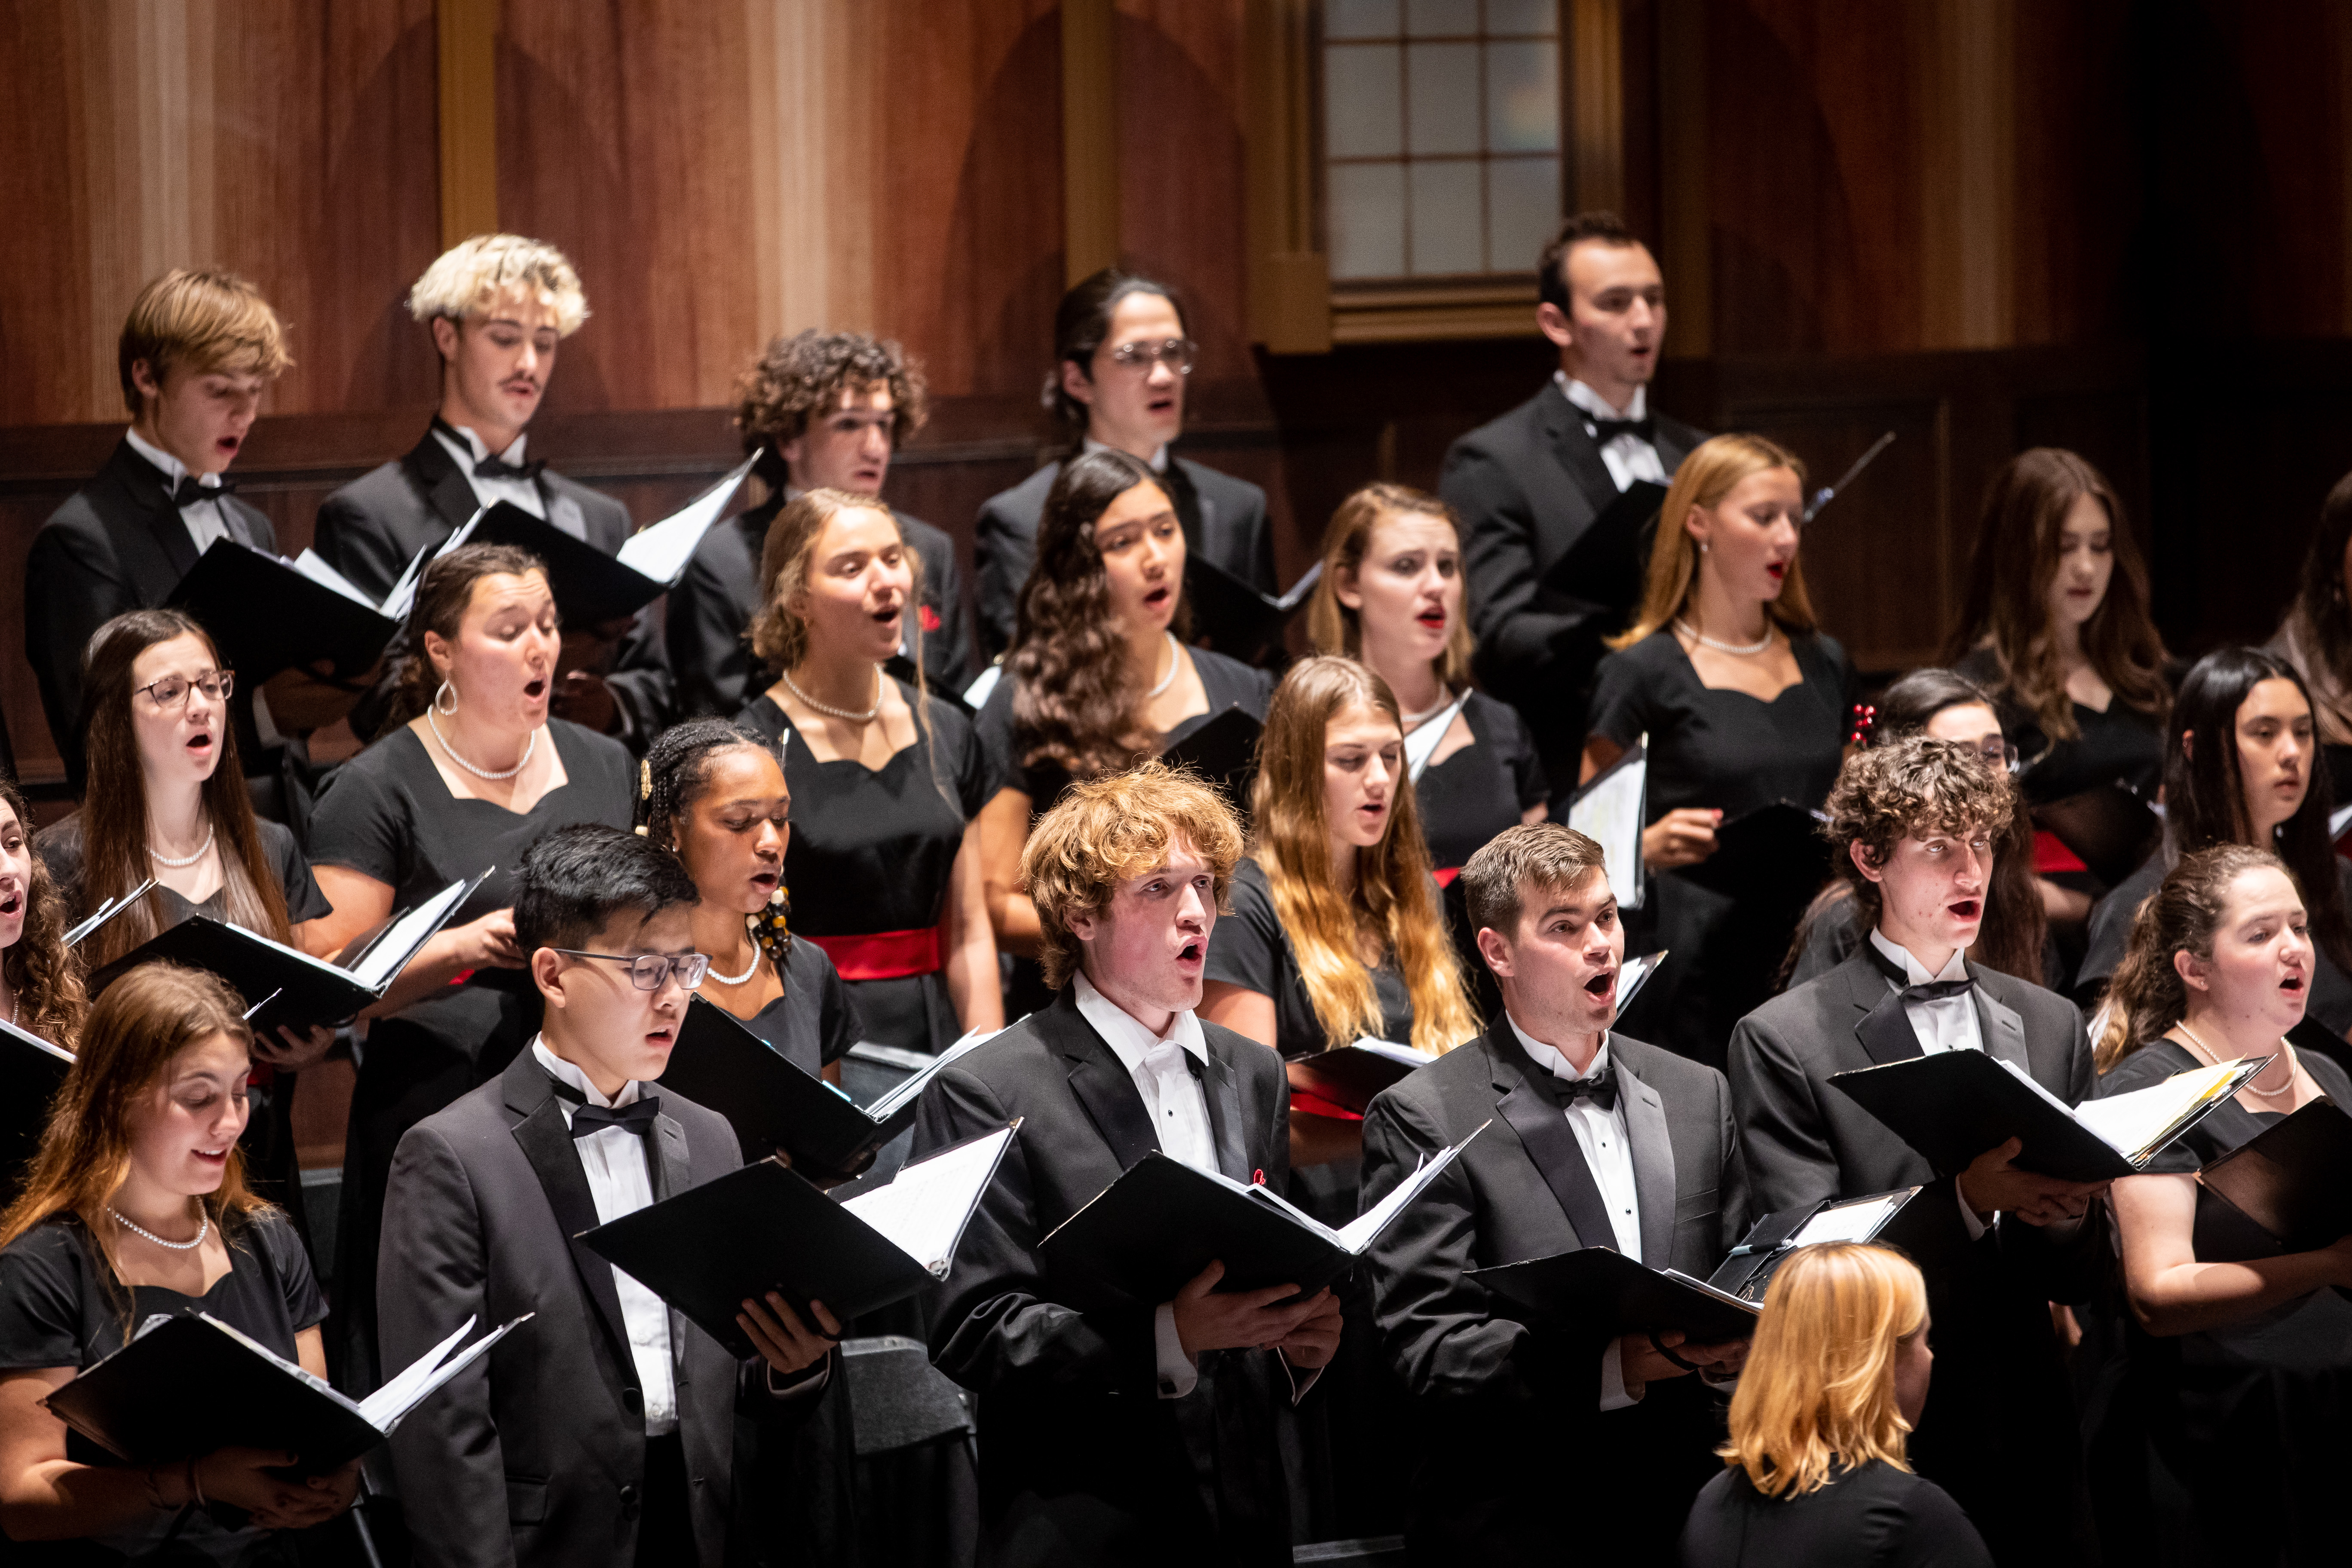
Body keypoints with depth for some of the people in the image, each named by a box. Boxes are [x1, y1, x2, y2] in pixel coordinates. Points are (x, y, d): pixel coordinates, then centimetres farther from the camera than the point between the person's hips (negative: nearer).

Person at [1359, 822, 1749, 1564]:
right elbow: (1426, 1347, -10)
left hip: (1679, 1507, 4)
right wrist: (1613, 1367, -20)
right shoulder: (1422, 1117, -3)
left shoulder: (1697, 1094, 14)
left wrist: (1727, 1344, -4)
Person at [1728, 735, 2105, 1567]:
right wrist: (1966, 1198, -25)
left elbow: (2080, 1280, 12)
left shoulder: (2051, 1025, 12)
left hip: (2028, 1444, 4)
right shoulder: (1783, 1040, -3)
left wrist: (2067, 1213, -11)